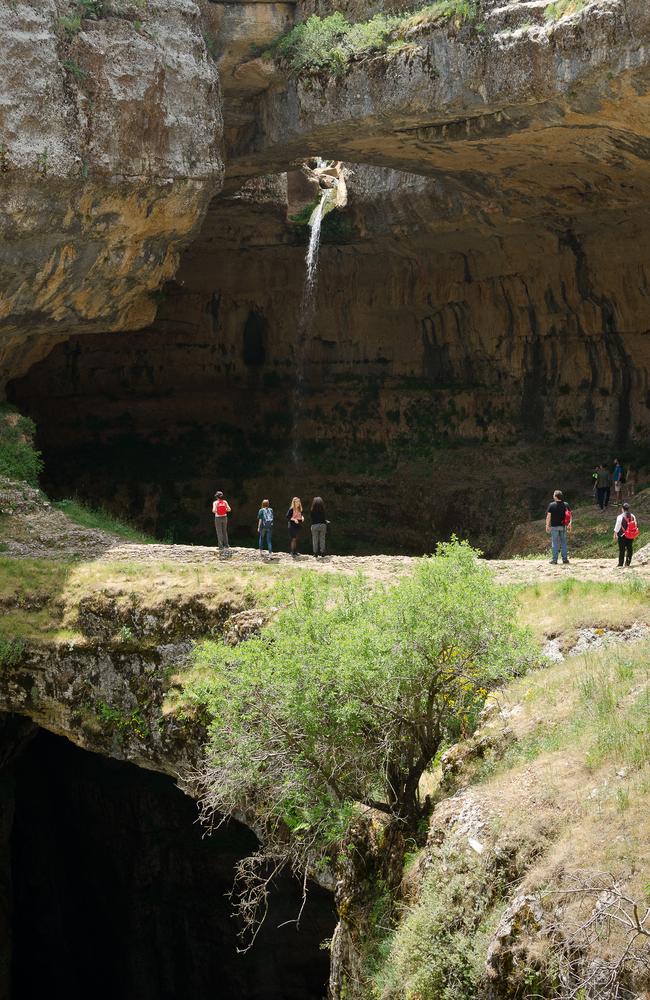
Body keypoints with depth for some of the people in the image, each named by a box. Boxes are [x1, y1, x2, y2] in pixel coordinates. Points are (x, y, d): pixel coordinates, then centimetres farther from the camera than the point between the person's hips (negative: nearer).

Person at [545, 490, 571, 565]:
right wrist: (569, 525, 14)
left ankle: (554, 559, 1)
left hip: (554, 526, -3)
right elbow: (569, 515, 5)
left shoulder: (551, 505, -9)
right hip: (563, 527, 3)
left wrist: (547, 526, -2)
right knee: (564, 542, 10)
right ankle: (565, 559, 11)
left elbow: (548, 516, -8)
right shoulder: (566, 505, 2)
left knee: (554, 543, 1)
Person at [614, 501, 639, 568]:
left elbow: (617, 527, -9)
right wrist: (634, 535, 17)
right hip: (631, 536, 3)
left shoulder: (620, 517, -12)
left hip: (622, 536, -3)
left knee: (622, 550, 3)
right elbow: (636, 526, 7)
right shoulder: (632, 516, 1)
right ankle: (627, 563, 11)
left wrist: (615, 535, 2)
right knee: (629, 549, 12)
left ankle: (620, 564, 5)